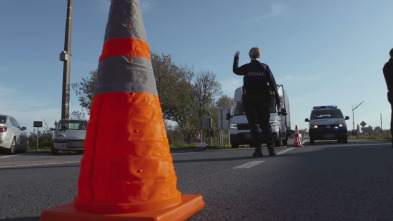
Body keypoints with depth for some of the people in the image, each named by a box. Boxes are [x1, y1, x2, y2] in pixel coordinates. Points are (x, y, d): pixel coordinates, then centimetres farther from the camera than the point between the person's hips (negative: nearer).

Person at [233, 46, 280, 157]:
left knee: (254, 124, -1)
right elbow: (273, 83, 0)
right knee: (265, 124, 10)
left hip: (249, 99, -1)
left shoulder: (246, 67, 2)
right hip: (263, 98, 2)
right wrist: (277, 99, 3)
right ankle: (271, 149, 4)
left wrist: (236, 58, 38)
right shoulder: (265, 67, 4)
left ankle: (258, 149, -10)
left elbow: (235, 70, 23)